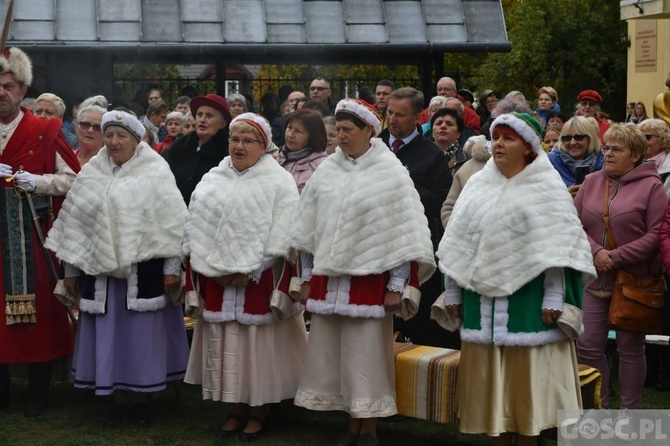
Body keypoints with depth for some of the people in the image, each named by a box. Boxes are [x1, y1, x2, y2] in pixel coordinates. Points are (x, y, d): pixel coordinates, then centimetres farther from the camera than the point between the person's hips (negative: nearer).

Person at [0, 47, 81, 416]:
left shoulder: (45, 133, 0)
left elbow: (73, 178, 1)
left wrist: (38, 182, -14)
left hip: (32, 234, -2)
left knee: (37, 302, 2)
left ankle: (38, 391, 14)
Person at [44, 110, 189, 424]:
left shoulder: (156, 173, -2)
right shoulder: (91, 175, 8)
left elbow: (173, 223, -5)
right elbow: (73, 223, 11)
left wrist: (172, 267, -9)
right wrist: (70, 269, 9)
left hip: (144, 270, -3)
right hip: (101, 269, 3)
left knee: (144, 334, 2)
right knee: (109, 334, 6)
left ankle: (142, 396, 15)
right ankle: (118, 396, 17)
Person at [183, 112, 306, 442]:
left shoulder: (280, 182, -4)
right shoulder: (212, 180, 9)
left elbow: (280, 236, -11)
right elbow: (196, 228, 6)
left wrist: (248, 272, -14)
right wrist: (212, 267, -6)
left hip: (259, 279, -4)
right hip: (216, 280, 4)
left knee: (257, 343, 1)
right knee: (224, 344, 7)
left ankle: (258, 411, 13)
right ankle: (237, 407, 20)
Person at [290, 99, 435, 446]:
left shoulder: (390, 173, -3)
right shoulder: (326, 171, 8)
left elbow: (403, 233, -5)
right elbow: (309, 229, 12)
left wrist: (397, 286, -9)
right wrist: (306, 279, 10)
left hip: (370, 280, -4)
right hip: (328, 279, 4)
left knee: (366, 357, 0)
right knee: (332, 355, 7)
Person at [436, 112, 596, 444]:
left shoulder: (547, 187, -3)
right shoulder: (478, 185, 11)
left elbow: (557, 246, -9)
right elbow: (459, 243, 12)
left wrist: (553, 299, -15)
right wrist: (452, 292, 9)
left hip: (527, 303, -4)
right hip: (484, 300, 5)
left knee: (526, 380, 0)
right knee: (491, 381, 8)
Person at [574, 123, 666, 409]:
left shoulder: (651, 186, -6)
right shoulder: (591, 183, 8)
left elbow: (656, 235, -13)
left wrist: (616, 258, -17)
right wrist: (595, 251, -14)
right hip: (594, 280, 4)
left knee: (630, 348, 8)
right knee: (587, 347, 4)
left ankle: (630, 410, 22)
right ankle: (598, 407, 20)